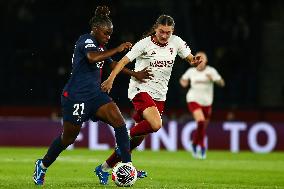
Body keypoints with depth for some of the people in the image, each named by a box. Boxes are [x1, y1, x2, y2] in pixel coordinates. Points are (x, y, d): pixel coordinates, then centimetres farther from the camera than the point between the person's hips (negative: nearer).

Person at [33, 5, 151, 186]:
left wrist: (134, 74, 30)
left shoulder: (99, 45, 16)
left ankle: (127, 166, -15)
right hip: (76, 97, -8)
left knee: (119, 122, -13)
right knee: (68, 138, 5)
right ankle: (43, 165, 29)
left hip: (95, 95, 8)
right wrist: (118, 49, -25)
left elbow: (112, 63, 33)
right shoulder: (86, 40, -11)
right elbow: (93, 57, -33)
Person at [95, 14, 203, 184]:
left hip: (159, 95, 5)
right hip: (141, 89, -5)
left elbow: (191, 59, 9)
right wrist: (111, 79, -28)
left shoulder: (176, 42, 2)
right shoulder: (145, 44, -11)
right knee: (156, 124, -30)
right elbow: (124, 61, -15)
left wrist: (195, 61, -16)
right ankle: (127, 136, -3)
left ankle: (109, 164, 19)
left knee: (140, 137, 5)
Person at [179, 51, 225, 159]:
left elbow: (222, 83, -6)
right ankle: (202, 146, -11)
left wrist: (213, 79, -24)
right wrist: (183, 82, -2)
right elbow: (183, 80, 21)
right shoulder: (191, 71, 2)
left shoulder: (211, 71, -2)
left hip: (207, 102, 2)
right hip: (193, 100, -2)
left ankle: (194, 144, 34)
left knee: (204, 126, 9)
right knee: (201, 122, -24)